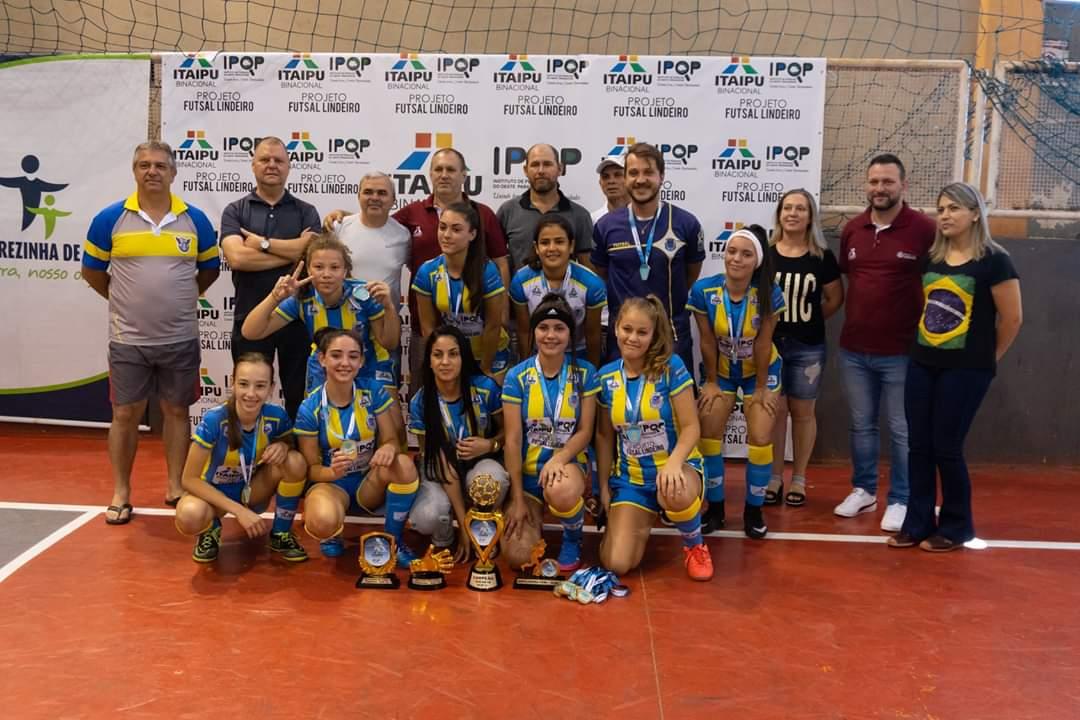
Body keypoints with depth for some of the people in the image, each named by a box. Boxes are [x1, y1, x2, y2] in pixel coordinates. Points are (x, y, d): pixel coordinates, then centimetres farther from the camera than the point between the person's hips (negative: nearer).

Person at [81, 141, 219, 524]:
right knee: (125, 414, 6)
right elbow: (92, 270, 8)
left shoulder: (195, 219, 0)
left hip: (180, 339, 1)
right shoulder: (110, 218, -3)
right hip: (127, 339, -1)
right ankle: (121, 493, 17)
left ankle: (176, 487, 22)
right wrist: (124, 301, 10)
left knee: (177, 411, 10)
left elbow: (210, 269, 13)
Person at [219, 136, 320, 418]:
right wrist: (294, 250, -12)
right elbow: (236, 257, -14)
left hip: (297, 317, 1)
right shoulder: (235, 211, 4)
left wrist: (263, 243, -11)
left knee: (299, 396, 9)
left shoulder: (306, 212, 7)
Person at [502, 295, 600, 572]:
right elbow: (513, 439, -6)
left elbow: (585, 431, -5)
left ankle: (573, 538, -2)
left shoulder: (585, 373, -4)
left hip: (569, 461, -1)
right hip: (528, 469, 1)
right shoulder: (517, 376, -5)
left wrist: (557, 460, -25)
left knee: (560, 492, -40)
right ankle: (536, 516, 22)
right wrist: (517, 498, -10)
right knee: (517, 557, -15)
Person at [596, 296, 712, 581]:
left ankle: (695, 545, -5)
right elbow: (604, 435, 9)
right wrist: (604, 486, 7)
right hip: (629, 477, 4)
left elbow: (691, 426, -13)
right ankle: (642, 521, 24)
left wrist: (674, 463, -32)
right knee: (616, 564, -13)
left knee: (675, 493, -43)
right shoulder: (606, 376, 0)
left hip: (675, 465, -3)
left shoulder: (671, 367, -12)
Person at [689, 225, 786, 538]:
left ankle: (754, 510, 16)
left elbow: (763, 344, -19)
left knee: (760, 440, -4)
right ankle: (715, 507, 20)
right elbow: (707, 341, -15)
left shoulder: (769, 295, -28)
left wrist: (761, 388, -10)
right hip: (721, 371, 1)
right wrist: (711, 382, -5)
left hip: (761, 371, -1)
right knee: (708, 437, 1)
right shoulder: (703, 290, -26)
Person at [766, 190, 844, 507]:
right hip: (769, 343, 0)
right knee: (775, 410, 5)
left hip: (807, 347, 0)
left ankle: (799, 480, 20)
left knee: (802, 412, 8)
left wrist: (810, 320, 6)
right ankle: (775, 478, 17)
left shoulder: (822, 257, -1)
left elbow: (835, 298, 9)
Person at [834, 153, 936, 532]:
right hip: (854, 349, 5)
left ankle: (900, 501, 18)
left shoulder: (924, 229, -10)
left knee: (902, 431, 6)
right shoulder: (851, 229, 5)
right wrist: (856, 316, 12)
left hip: (902, 352, -4)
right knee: (861, 426, 16)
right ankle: (863, 491, 30)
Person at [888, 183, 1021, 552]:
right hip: (922, 364, 6)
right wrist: (924, 343, 10)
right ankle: (917, 523, 19)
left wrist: (986, 357, 2)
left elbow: (1012, 318, -7)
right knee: (919, 446, 7)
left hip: (966, 369, -5)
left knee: (946, 447, 0)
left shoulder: (993, 260, -10)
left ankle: (955, 527, 17)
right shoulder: (931, 258, 7)